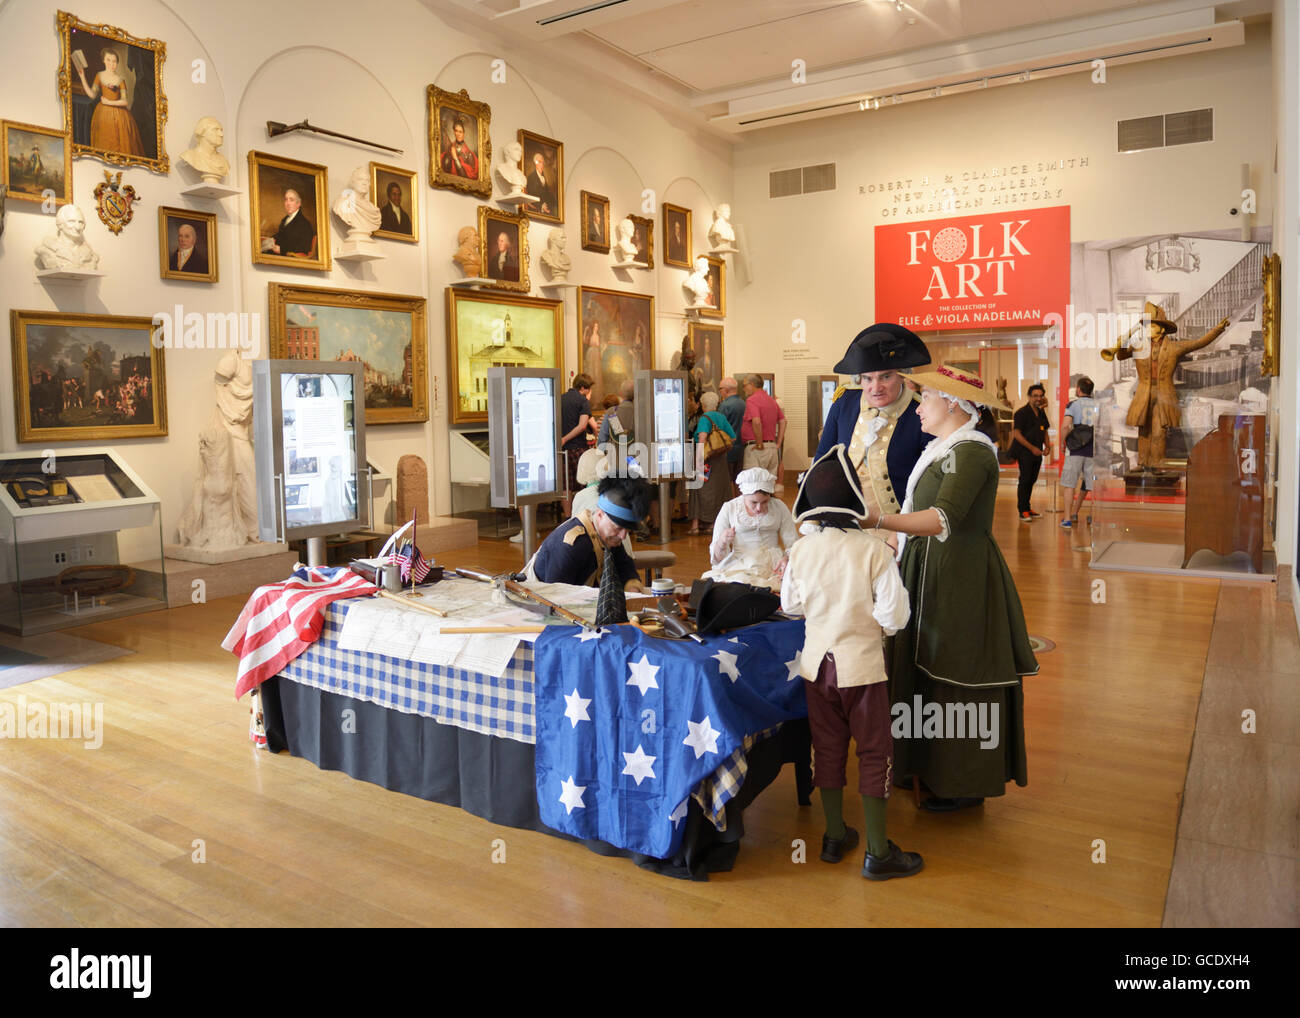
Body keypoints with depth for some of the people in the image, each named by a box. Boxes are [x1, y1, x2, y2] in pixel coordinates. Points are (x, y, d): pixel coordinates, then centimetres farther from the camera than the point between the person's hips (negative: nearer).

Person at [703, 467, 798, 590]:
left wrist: (787, 558, -18)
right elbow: (717, 558, 3)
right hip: (737, 564, -2)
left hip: (773, 565, 2)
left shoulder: (779, 507, 6)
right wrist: (722, 542, -21)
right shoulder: (729, 508, 3)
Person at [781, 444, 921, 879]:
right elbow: (895, 615, -17)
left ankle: (835, 835, 30)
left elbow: (791, 606, 5)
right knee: (874, 752, 9)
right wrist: (878, 622, 4)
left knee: (827, 748, 17)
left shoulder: (801, 551, -7)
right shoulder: (874, 550, -17)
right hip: (862, 663, -3)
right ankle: (877, 852, 16)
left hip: (817, 661, 4)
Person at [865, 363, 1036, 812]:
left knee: (956, 677, 0)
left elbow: (942, 519, -30)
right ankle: (934, 765, 27)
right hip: (932, 573, 9)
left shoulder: (971, 451, -17)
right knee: (930, 669, 14)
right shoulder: (943, 448, 13)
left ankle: (965, 784, 15)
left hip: (961, 579, -9)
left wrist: (879, 519, -39)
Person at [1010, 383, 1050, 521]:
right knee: (1025, 480, -9)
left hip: (1037, 452, 7)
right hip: (1024, 451, -7)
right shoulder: (1022, 413, -9)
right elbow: (1016, 434, -14)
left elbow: (1044, 431, 24)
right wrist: (1032, 448, -18)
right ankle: (1022, 511, -6)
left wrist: (1046, 446, 6)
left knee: (1032, 480, 10)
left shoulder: (1041, 413, 14)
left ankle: (1027, 509, 19)